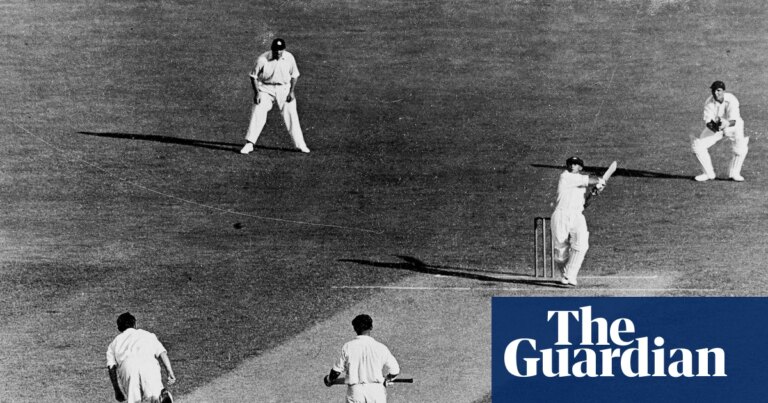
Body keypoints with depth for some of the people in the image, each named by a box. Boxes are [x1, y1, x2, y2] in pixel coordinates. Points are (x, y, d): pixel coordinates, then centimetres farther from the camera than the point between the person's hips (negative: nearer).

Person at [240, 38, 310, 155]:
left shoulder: (289, 58, -9)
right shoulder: (262, 59, -17)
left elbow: (294, 75, 4)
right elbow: (253, 76, -7)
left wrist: (291, 91, -5)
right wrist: (256, 93, -15)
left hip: (284, 89, 2)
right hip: (265, 89, -2)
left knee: (292, 116, -1)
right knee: (257, 115, -12)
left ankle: (300, 145, 8)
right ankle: (249, 144, -8)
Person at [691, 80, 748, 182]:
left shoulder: (731, 100, -30)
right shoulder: (709, 103, -22)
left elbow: (733, 121, -37)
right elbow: (708, 121, -27)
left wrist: (726, 124, -60)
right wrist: (713, 126, -51)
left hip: (733, 125, -2)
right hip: (714, 126, 2)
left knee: (740, 148, -27)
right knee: (698, 146, -13)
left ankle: (734, 173, -2)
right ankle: (708, 173, 8)